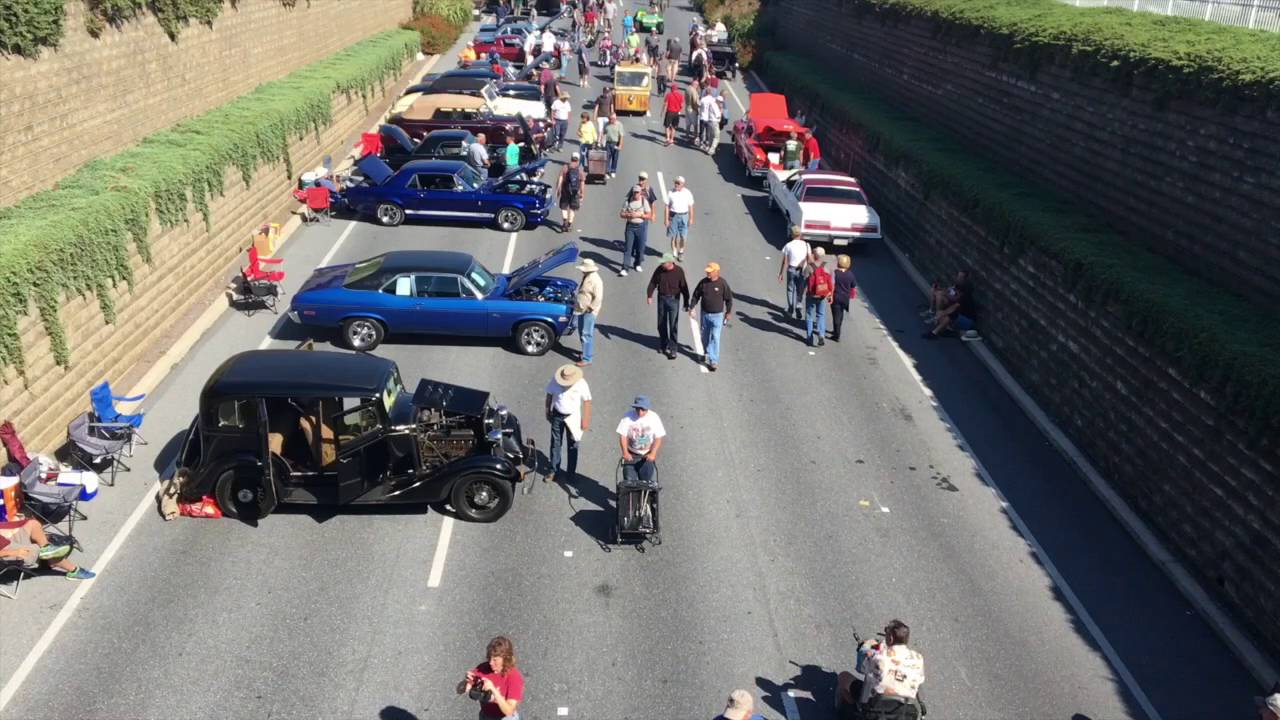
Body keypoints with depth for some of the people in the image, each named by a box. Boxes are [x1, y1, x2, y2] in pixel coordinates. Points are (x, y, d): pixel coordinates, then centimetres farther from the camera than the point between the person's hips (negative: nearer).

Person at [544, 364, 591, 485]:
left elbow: (587, 401, -11)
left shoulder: (581, 384, -20)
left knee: (573, 446, 8)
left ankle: (572, 472, 21)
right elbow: (549, 395, 0)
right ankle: (554, 471, 23)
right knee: (555, 444, 10)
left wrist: (585, 420, -10)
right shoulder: (555, 380, -15)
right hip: (557, 415, 2)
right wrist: (548, 412, 6)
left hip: (572, 416, -2)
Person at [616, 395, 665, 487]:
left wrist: (653, 453, -19)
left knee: (646, 479, -13)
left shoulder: (654, 417, -7)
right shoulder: (628, 417, -9)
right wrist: (625, 452, -21)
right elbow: (623, 435, -8)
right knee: (630, 479, -10)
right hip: (631, 455, 0)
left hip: (647, 455, 0)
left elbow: (658, 438, -6)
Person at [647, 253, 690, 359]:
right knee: (661, 324, 13)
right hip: (661, 298, 4)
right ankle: (663, 344, 31)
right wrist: (649, 295, -12)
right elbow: (653, 282, 1)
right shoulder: (659, 269, -6)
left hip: (673, 299, -4)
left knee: (673, 326, -3)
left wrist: (686, 303, -5)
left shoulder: (679, 271, -14)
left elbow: (684, 287, -8)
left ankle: (673, 349, 4)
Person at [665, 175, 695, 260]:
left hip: (684, 216, 0)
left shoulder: (687, 193, -1)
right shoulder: (671, 192, -3)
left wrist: (691, 218, 1)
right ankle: (674, 253, 17)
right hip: (673, 216, 0)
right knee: (674, 236, 3)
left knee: (683, 237, 0)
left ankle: (681, 252, 22)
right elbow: (667, 206, -2)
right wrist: (666, 219, -5)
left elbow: (690, 207, 4)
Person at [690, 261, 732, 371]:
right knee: (705, 336, 17)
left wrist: (728, 312, 1)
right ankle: (708, 354, 39)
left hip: (717, 315, -4)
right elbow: (696, 295, 7)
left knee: (715, 338, -6)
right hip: (704, 314, 4)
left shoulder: (723, 283, -13)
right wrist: (691, 308, 2)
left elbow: (729, 299, -3)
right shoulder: (703, 282, -4)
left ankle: (714, 361, -2)